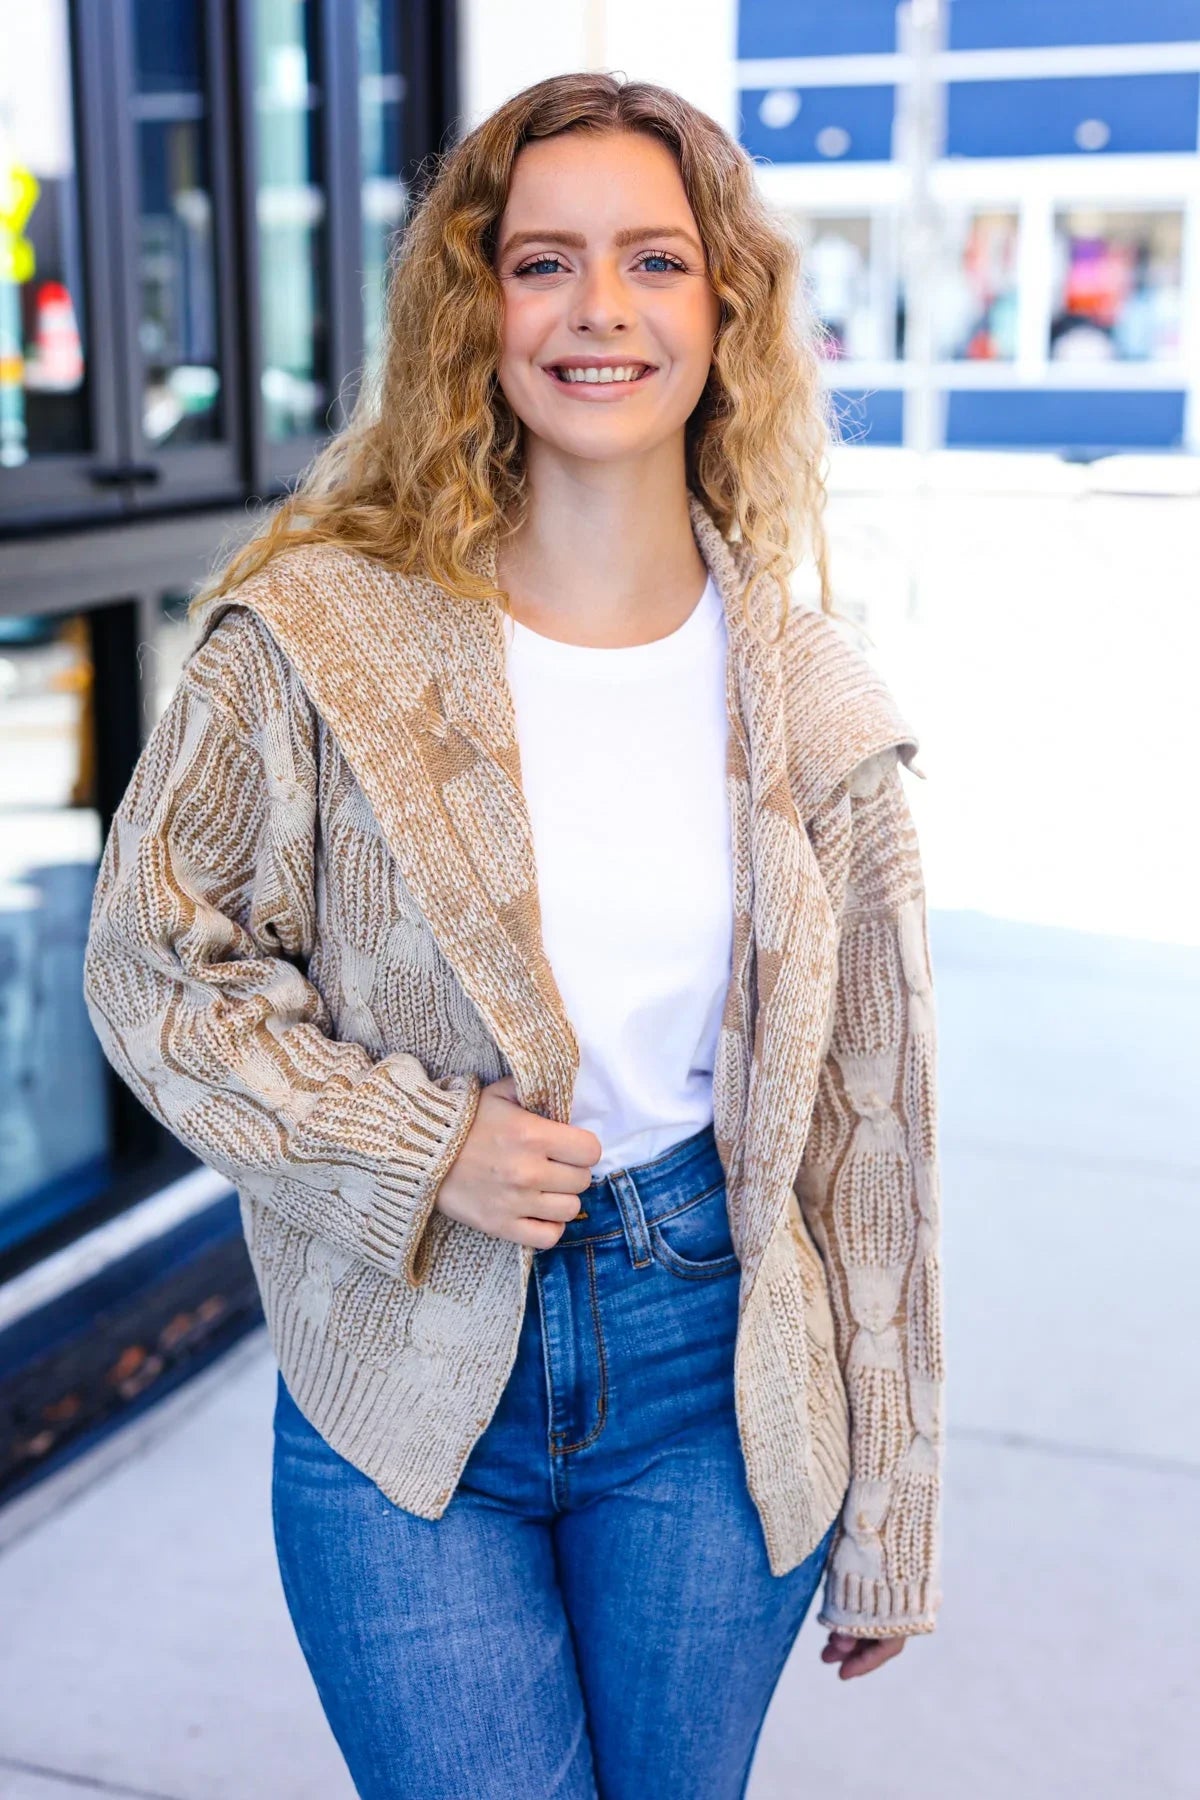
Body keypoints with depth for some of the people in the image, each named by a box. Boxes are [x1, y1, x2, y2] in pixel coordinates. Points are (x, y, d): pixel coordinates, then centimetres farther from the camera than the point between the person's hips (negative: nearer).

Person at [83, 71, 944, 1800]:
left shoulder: (809, 702, -3)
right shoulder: (319, 639, -11)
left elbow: (868, 1120, 2)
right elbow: (153, 968, -2)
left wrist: (886, 1518, 6)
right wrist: (416, 1144, -17)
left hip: (712, 1372, 2)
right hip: (404, 1384, -2)